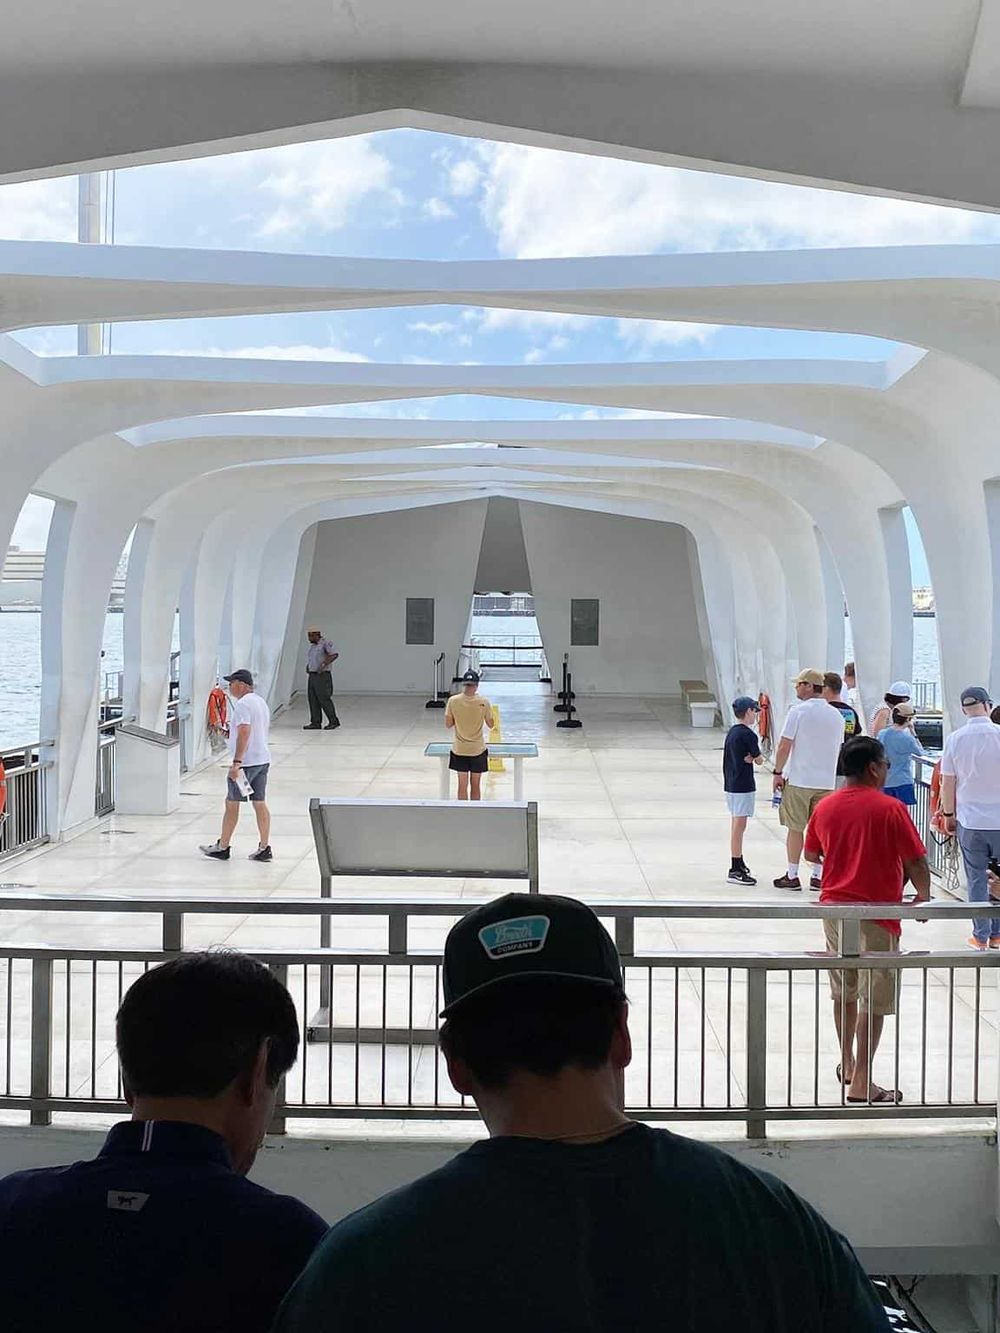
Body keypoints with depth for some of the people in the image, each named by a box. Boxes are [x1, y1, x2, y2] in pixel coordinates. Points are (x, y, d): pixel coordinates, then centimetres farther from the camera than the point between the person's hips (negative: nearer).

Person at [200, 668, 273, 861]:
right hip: (263, 760, 9)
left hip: (245, 763, -9)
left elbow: (244, 732, -24)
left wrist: (236, 762, -26)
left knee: (232, 804, 2)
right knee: (260, 804, 8)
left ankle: (222, 847, 10)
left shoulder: (243, 704, -15)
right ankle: (264, 848, 8)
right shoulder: (261, 701, 15)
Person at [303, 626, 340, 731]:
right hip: (312, 676, 8)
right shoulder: (313, 646, 18)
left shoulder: (326, 643, -8)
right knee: (313, 699, 2)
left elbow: (334, 655, -22)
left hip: (322, 676, -8)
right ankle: (316, 723, 2)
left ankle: (333, 721, 0)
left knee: (324, 699, -10)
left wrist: (323, 665, -27)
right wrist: (308, 666, 14)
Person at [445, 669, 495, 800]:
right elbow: (491, 725, -2)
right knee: (476, 786, 11)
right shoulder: (484, 702, -11)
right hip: (478, 750, -1)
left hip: (459, 750, 1)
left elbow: (448, 724, -4)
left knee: (462, 785, 10)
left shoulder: (453, 701, -9)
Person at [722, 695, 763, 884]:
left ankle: (739, 863, 27)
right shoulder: (748, 734, -16)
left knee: (735, 825, 17)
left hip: (731, 784, 9)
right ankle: (735, 870, -6)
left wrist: (748, 758, -5)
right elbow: (759, 759, -8)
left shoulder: (731, 732, 12)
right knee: (739, 826, -7)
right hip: (743, 786, -9)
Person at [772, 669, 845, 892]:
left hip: (798, 779, -5)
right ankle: (818, 876, 13)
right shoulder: (836, 715, 8)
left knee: (795, 828, 3)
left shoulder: (798, 711, -10)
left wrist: (778, 772, -2)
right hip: (826, 781, 5)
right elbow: (839, 749, 16)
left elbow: (784, 746, -12)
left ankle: (792, 876, 8)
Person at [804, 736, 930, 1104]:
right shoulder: (889, 809, -15)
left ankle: (847, 1065, 34)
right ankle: (861, 1084, 4)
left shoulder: (825, 807, 2)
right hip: (875, 915, -6)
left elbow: (811, 854, 16)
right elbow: (916, 861, -13)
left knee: (844, 992, 21)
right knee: (873, 1001, 2)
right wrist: (923, 896, 5)